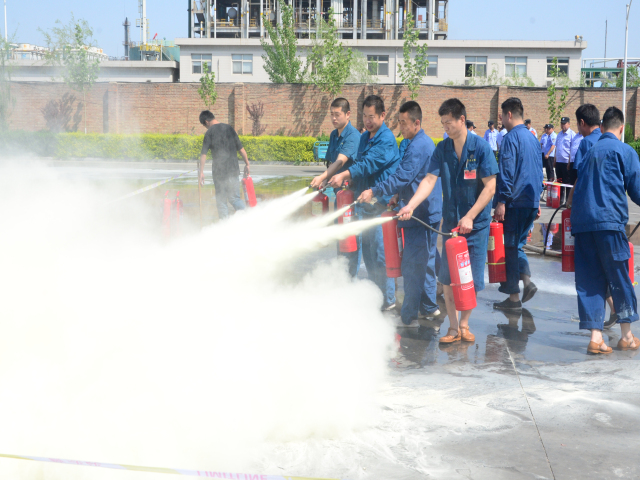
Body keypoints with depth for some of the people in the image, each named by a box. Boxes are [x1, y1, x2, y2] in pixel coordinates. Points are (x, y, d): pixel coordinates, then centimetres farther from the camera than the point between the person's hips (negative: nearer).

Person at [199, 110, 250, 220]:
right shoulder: (229, 128, 7)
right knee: (234, 198, 8)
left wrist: (201, 172, -2)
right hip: (233, 169, 4)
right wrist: (247, 164, 17)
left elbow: (203, 154, -7)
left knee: (221, 200, 6)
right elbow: (240, 148, 8)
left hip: (219, 171, -3)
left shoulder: (210, 132, -5)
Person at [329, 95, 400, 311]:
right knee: (368, 251, 14)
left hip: (381, 203, -9)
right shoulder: (364, 138, 16)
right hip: (367, 203, 9)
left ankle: (388, 299, 2)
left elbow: (369, 163, -24)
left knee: (380, 252, -8)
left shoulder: (386, 139, -12)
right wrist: (352, 182, 4)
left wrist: (345, 175, -34)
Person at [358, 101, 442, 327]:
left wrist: (374, 192, -28)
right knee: (425, 262, 18)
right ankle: (429, 307, 27)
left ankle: (409, 317, -5)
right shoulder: (425, 142, 16)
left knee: (412, 265, -8)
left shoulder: (418, 146, -17)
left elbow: (402, 177, -26)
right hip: (430, 213, 11)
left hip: (422, 214, -11)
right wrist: (399, 195, 16)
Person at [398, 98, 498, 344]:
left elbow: (490, 186, -11)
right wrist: (410, 206, -20)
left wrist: (469, 217, -16)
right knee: (448, 277, 2)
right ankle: (453, 328, 14)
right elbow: (430, 180, -4)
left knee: (472, 279, 3)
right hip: (450, 222, 3)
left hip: (476, 224, -3)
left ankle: (464, 324, 21)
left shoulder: (480, 148, -9)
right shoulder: (442, 149, 2)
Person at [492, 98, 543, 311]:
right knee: (517, 245, 19)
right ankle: (526, 280, 3)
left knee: (511, 247, 0)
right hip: (531, 202, 8)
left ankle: (513, 297, 4)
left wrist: (501, 201, -15)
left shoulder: (511, 138, -12)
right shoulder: (533, 138, 13)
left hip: (515, 203, -8)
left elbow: (506, 172, -17)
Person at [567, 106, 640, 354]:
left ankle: (595, 337, 2)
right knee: (619, 277, 6)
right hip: (609, 221, -5)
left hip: (581, 221, 5)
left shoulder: (589, 151, 18)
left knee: (589, 279, 5)